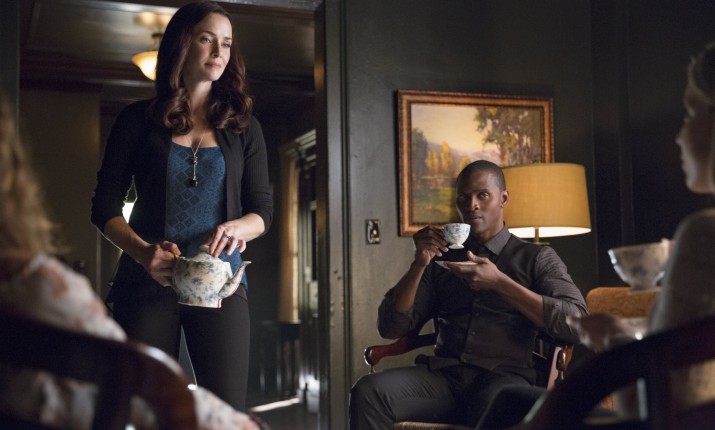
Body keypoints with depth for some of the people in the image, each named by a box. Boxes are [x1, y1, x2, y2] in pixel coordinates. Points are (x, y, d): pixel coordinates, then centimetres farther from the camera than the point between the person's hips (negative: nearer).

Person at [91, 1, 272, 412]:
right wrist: (143, 251, -15)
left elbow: (263, 211, 11)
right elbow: (105, 207, 5)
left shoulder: (243, 127, 12)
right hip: (147, 281, 0)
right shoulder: (139, 119, 7)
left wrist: (238, 227, -12)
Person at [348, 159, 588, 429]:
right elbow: (390, 328, 14)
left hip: (503, 376, -3)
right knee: (368, 391, -27)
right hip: (442, 376, 4)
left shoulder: (536, 257, 15)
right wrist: (419, 264, 1)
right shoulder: (440, 258, 21)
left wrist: (499, 282, -8)